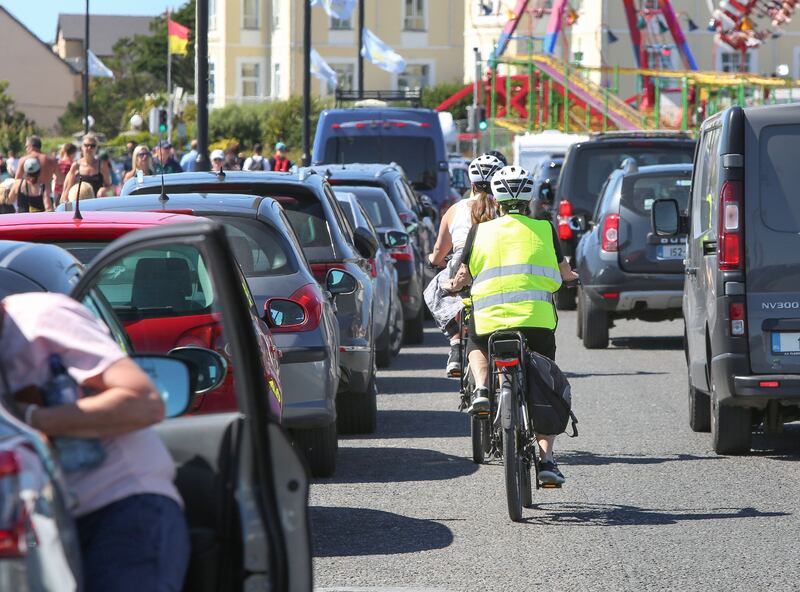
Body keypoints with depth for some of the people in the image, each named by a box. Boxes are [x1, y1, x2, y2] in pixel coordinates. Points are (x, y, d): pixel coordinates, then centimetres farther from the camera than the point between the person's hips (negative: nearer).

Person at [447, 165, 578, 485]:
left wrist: (454, 286, 33)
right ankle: (546, 458, 1)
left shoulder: (480, 231, 8)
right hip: (538, 320, 0)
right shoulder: (544, 229, 8)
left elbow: (463, 275, 10)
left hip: (489, 318, 0)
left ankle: (481, 389, 4)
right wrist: (571, 277, 41)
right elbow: (564, 271, 18)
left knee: (476, 347, 34)